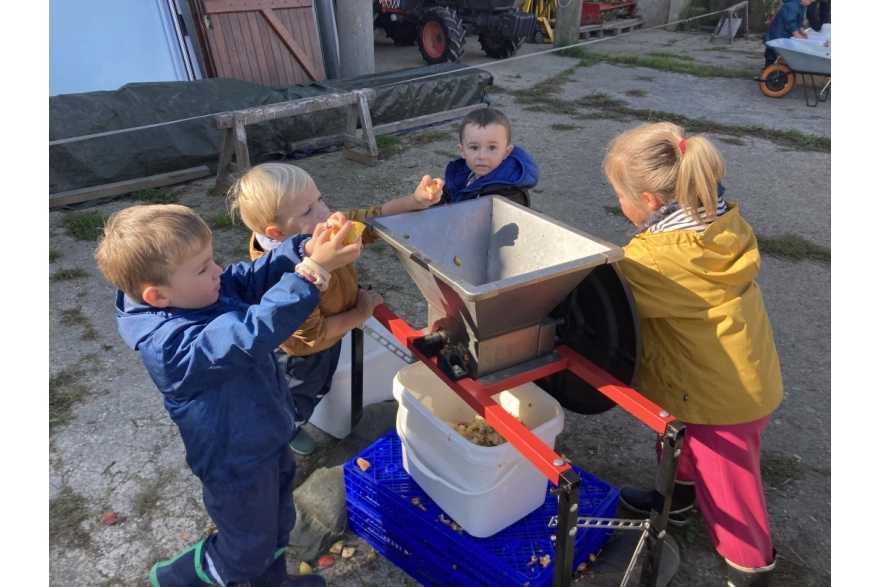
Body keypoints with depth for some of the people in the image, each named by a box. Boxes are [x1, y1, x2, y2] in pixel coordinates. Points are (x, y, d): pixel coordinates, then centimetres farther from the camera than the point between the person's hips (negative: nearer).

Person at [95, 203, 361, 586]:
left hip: (267, 440, 8)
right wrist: (313, 269, -51)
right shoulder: (173, 345, -36)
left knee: (276, 527, 30)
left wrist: (306, 248, -30)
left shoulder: (201, 292, -11)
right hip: (238, 466, -8)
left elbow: (257, 274, -9)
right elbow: (255, 332, -48)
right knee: (246, 551, 18)